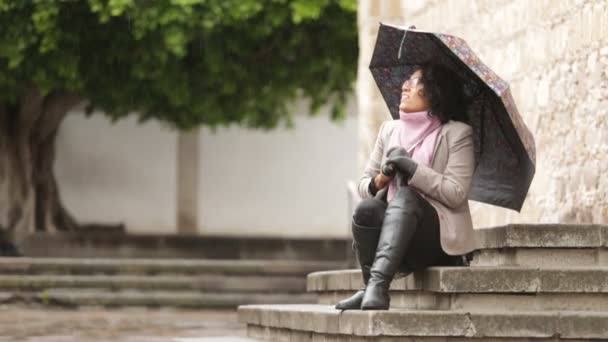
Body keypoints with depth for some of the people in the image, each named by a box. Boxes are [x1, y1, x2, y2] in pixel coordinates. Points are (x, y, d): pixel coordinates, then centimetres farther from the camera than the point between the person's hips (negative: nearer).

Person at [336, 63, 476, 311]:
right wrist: (379, 181, -5)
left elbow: (456, 193, -8)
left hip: (439, 239, -4)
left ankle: (378, 285, -52)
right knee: (367, 208, -30)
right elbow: (363, 185, 18)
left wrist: (411, 168, -14)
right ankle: (370, 288, -22)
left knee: (405, 196, -36)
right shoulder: (390, 130, 21)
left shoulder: (456, 133, 5)